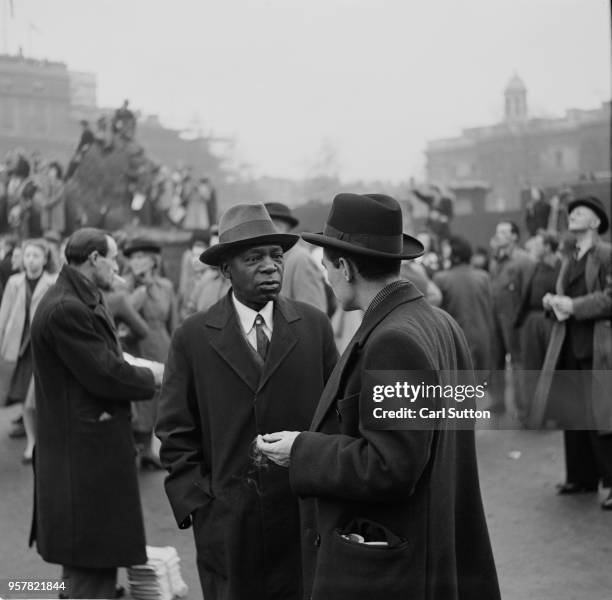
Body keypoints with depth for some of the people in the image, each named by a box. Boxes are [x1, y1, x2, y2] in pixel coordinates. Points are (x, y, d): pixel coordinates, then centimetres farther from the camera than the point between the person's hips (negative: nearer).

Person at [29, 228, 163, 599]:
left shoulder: (83, 301, 12)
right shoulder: (66, 309, -21)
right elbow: (107, 375, -21)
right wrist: (152, 377, -5)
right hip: (86, 453, -11)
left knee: (85, 564, 21)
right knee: (93, 567, -3)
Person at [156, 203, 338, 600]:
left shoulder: (315, 325, 2)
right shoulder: (193, 338, -1)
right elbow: (177, 435, 1)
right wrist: (194, 503, -5)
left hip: (306, 518, 1)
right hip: (227, 523, -1)